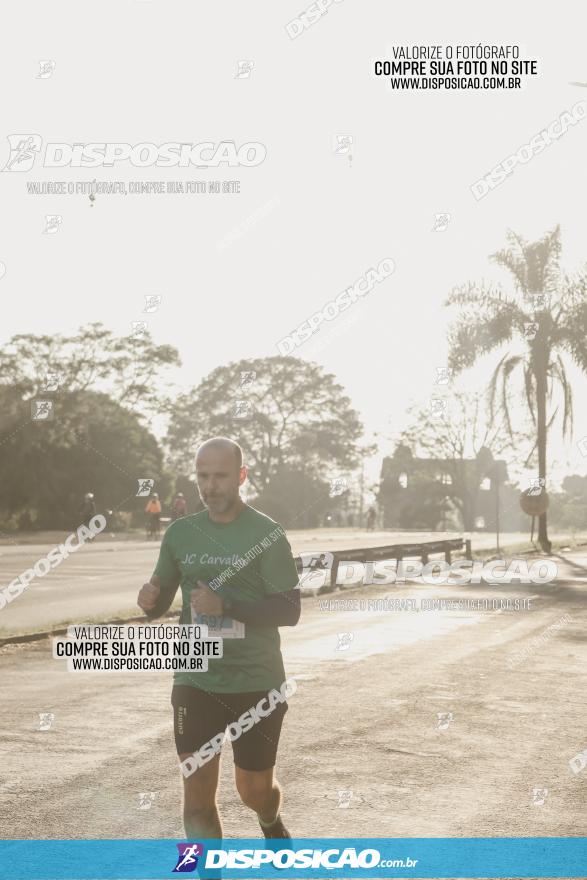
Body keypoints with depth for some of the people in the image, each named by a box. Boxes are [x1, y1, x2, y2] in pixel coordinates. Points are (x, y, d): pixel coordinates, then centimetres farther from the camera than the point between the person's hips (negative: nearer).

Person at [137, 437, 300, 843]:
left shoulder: (266, 534, -8)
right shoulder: (181, 532, 4)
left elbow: (289, 610, -13)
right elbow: (160, 602, 13)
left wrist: (225, 605, -25)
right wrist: (151, 600, -12)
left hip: (257, 683, -2)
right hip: (195, 682, 3)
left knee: (254, 787, 12)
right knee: (197, 791, -5)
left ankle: (273, 825, 48)